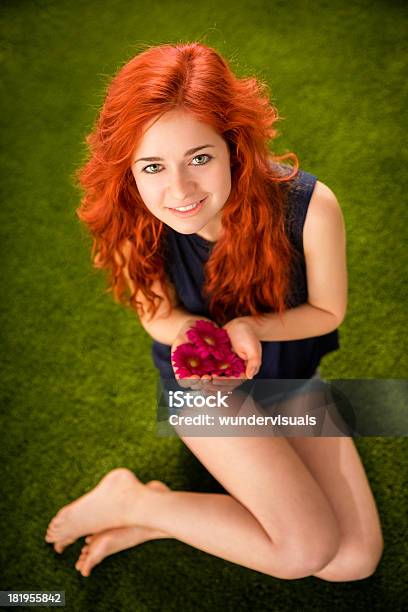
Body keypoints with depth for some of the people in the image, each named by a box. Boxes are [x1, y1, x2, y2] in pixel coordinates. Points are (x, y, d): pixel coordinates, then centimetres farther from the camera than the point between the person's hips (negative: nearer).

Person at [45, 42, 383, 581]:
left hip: (291, 374, 3)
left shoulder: (310, 207, -31)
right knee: (307, 549, -15)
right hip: (203, 382, -2)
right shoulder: (134, 223, -27)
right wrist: (186, 332, -33)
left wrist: (251, 326, -32)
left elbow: (327, 311, -13)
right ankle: (130, 498, 0)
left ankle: (153, 519, 2)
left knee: (357, 560, -4)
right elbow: (157, 311, -9)